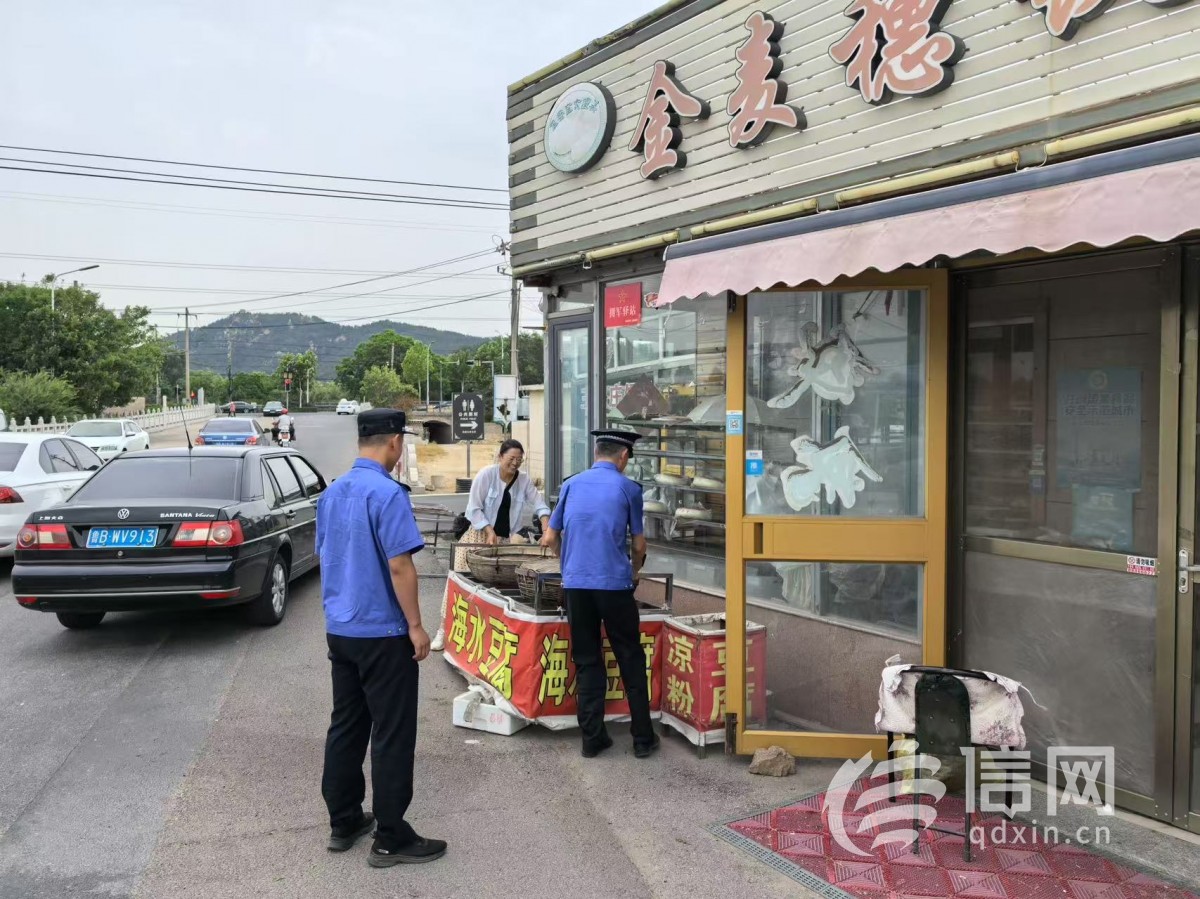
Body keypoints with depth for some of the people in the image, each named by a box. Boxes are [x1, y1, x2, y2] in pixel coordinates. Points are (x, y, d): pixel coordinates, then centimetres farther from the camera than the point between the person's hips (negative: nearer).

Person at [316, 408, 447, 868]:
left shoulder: (331, 493, 9)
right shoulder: (387, 493, -18)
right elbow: (399, 565, -20)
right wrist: (415, 626, -13)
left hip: (339, 630, 8)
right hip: (382, 633, -8)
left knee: (345, 727, 15)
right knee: (391, 736, 0)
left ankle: (343, 822, 25)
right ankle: (391, 839, 8)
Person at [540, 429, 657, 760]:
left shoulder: (572, 484, 10)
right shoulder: (628, 489, 2)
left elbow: (550, 539, 14)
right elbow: (639, 546, 8)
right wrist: (635, 571, 28)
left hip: (575, 584, 3)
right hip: (615, 583, -3)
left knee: (587, 661, 11)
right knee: (631, 660, 8)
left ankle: (592, 739, 15)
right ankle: (643, 738, 13)